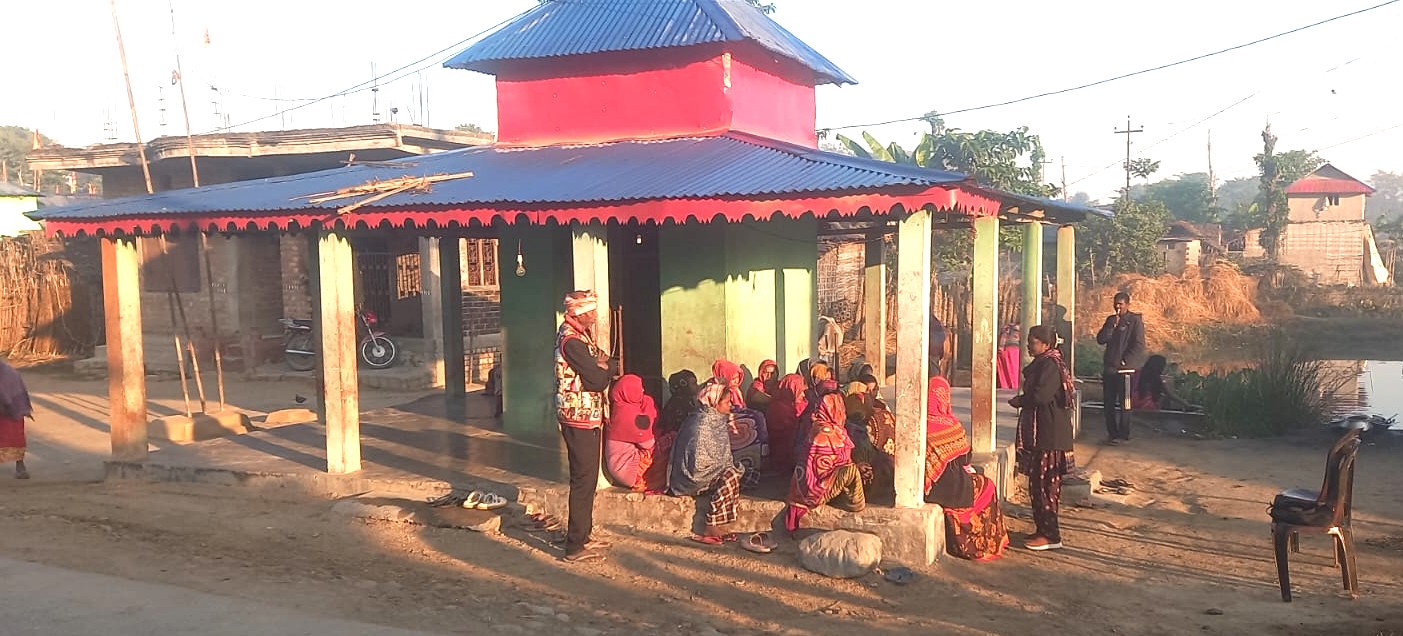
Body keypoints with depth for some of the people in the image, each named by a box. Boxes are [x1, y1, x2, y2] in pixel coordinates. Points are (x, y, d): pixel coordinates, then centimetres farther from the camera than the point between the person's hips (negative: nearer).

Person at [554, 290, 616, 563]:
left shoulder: (580, 335, 13)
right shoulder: (571, 340, -20)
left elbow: (602, 362, 13)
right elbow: (599, 379, -21)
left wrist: (603, 366, -7)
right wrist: (608, 367, -2)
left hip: (588, 417, 10)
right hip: (579, 418, -10)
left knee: (587, 478, 16)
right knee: (583, 481, -6)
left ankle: (582, 536, 26)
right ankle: (575, 547, 0)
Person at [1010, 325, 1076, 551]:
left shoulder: (1049, 365, -15)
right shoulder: (1042, 363, 16)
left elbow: (1040, 396, -25)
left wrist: (1018, 401, -10)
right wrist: (1022, 399, 3)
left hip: (1048, 437, -10)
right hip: (1039, 433, 10)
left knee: (1044, 484, -5)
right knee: (1038, 483, 14)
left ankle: (1050, 535, 0)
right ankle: (1043, 530, 21)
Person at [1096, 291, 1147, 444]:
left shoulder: (1135, 320, -4)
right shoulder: (1110, 320, 13)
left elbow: (1139, 345, -10)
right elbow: (1100, 340, 4)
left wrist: (1125, 362, -14)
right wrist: (1112, 325, -9)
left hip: (1126, 368, -6)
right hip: (1109, 367, 6)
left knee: (1124, 403, -2)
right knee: (1109, 403, 7)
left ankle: (1123, 435, 4)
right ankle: (1112, 433, 16)